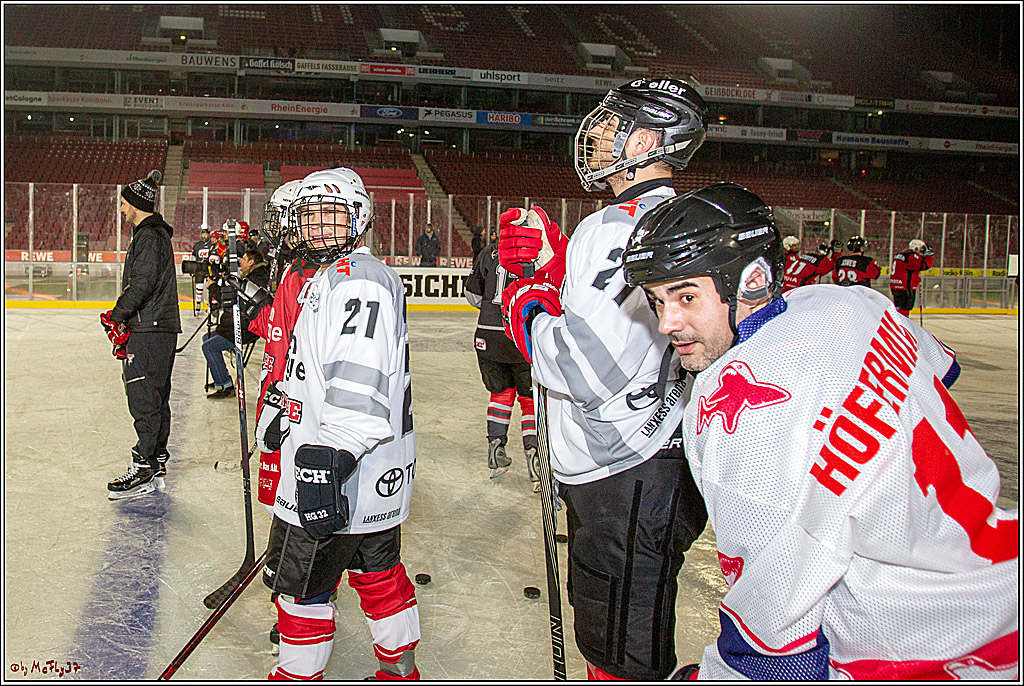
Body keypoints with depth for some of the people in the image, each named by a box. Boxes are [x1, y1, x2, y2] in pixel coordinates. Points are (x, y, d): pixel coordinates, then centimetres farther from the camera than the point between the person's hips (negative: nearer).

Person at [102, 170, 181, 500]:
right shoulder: (152, 233, 21)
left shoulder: (149, 236, -12)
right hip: (158, 327, 11)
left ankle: (145, 467, -7)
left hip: (150, 330, -11)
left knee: (143, 397, -9)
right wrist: (125, 323, 21)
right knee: (155, 396, 13)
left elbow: (142, 284, -21)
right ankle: (157, 462, 19)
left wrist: (116, 316, -13)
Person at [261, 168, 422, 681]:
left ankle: (298, 675, 21)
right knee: (377, 571, 20)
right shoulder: (325, 279, 17)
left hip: (351, 477, -10)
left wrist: (327, 459, -34)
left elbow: (359, 386, -29)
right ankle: (400, 669, 34)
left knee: (298, 579, 4)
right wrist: (286, 417, 34)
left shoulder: (360, 279, -18)